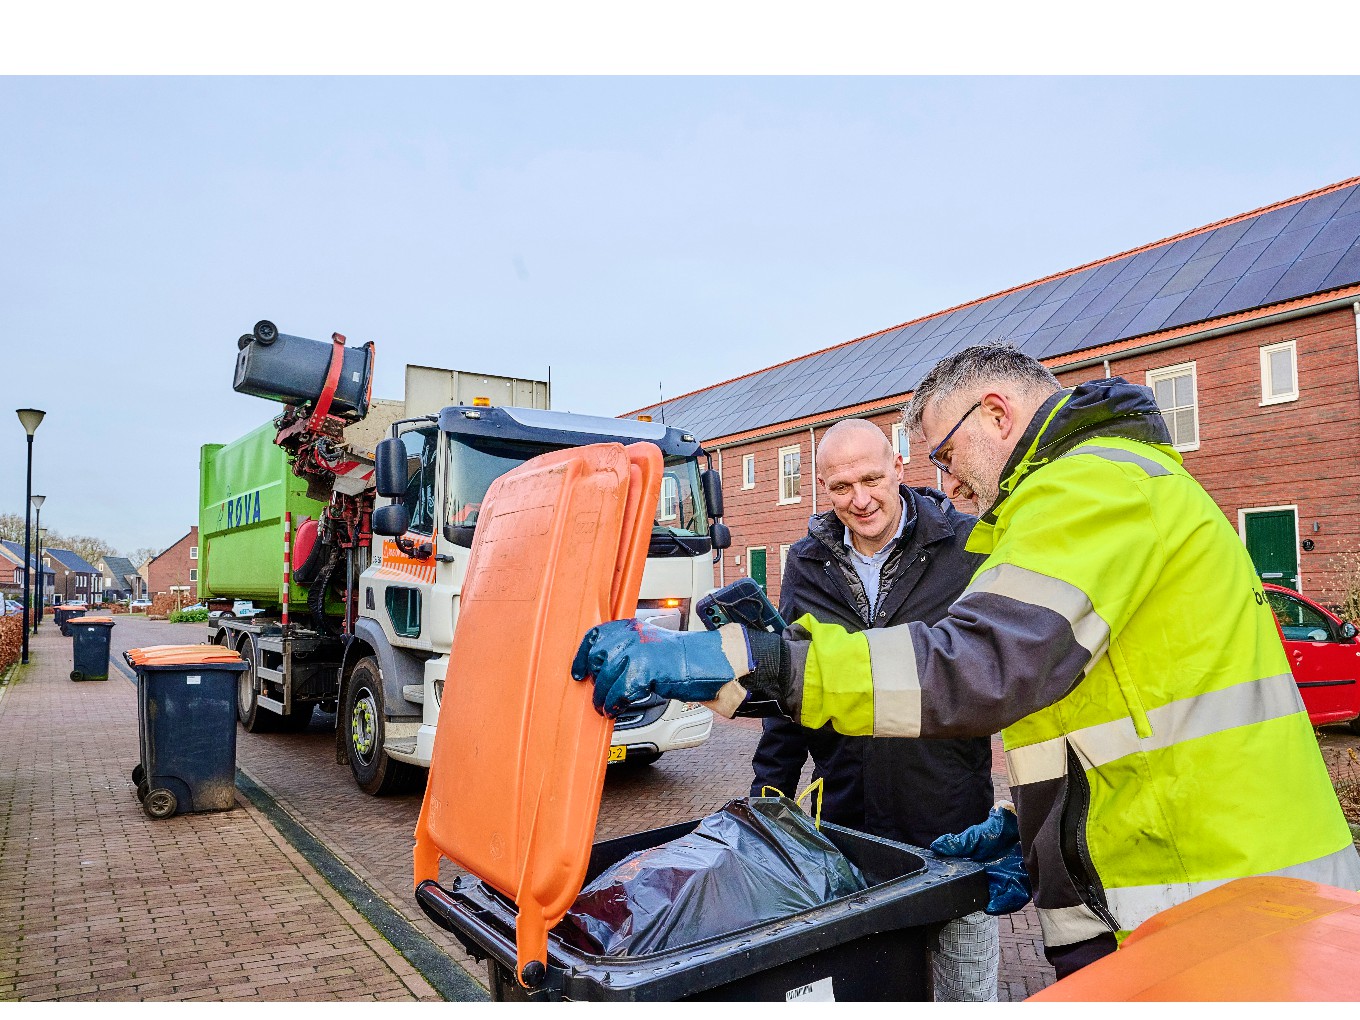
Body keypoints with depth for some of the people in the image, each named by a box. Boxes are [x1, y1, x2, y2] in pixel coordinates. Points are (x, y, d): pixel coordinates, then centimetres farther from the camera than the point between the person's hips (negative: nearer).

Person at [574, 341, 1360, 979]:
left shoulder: (1091, 483, -14)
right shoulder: (1130, 478, 21)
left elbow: (984, 667, -30)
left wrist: (731, 665, -33)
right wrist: (1026, 828, 15)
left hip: (1206, 910, -10)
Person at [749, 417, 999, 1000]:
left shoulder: (966, 547, -6)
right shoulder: (807, 565, 4)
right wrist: (768, 793, 8)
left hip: (954, 820, -2)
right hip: (845, 823, 3)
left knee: (968, 991, 14)